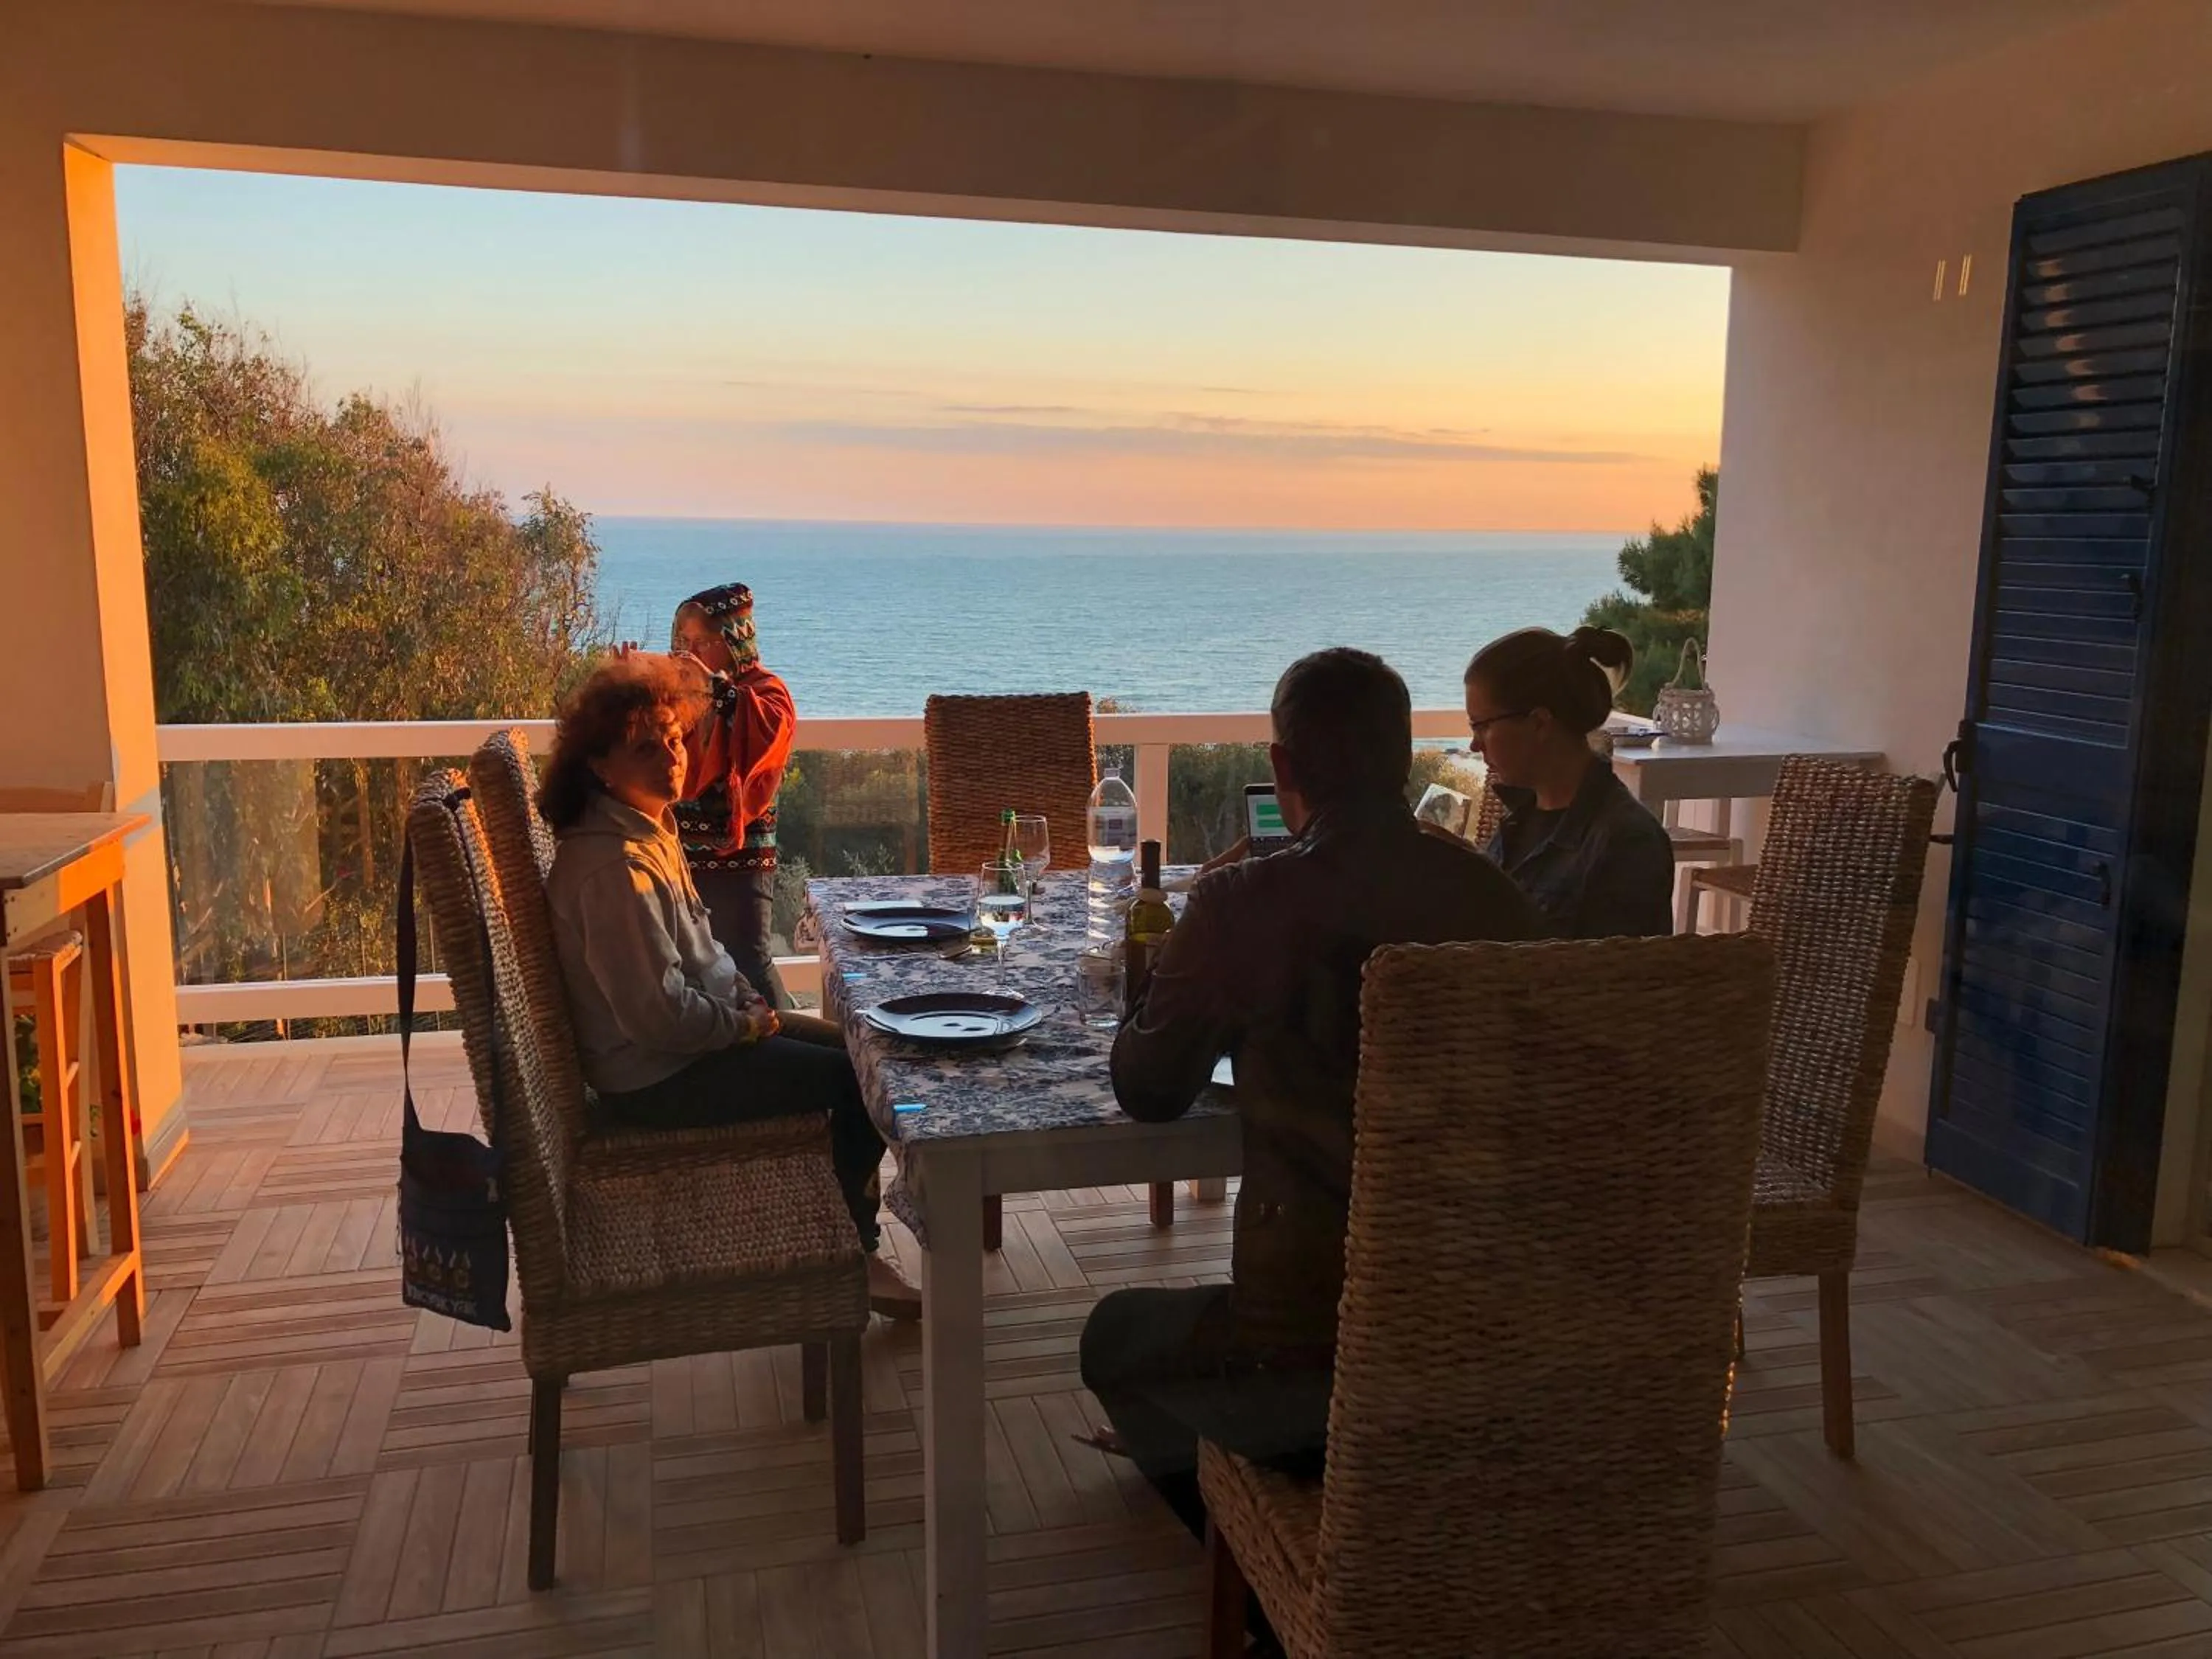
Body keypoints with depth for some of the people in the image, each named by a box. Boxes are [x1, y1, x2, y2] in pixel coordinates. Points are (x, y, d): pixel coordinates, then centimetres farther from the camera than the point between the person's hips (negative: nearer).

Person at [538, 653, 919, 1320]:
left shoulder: (650, 827, 6)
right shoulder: (613, 864, -26)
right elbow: (657, 1015, -29)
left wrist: (748, 998, 5)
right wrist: (747, 1024, -13)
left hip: (705, 1031, 11)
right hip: (657, 1078, -11)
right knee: (864, 1081, -9)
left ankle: (850, 1237, 22)